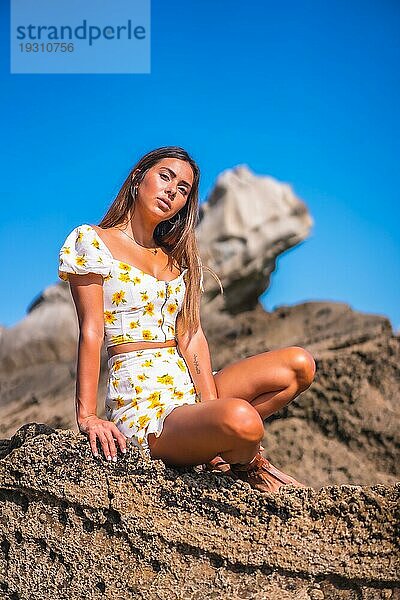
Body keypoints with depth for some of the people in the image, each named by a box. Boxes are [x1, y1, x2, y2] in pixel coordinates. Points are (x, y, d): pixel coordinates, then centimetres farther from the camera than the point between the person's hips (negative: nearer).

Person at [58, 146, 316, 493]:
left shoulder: (178, 258, 18)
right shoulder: (91, 241, 1)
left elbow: (191, 335, 5)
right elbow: (91, 331, -8)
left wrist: (211, 402, -9)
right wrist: (86, 416, -16)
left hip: (188, 388, 7)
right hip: (141, 405, -7)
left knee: (299, 364, -9)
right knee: (240, 420, -33)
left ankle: (221, 445, -6)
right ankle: (243, 463, 1)